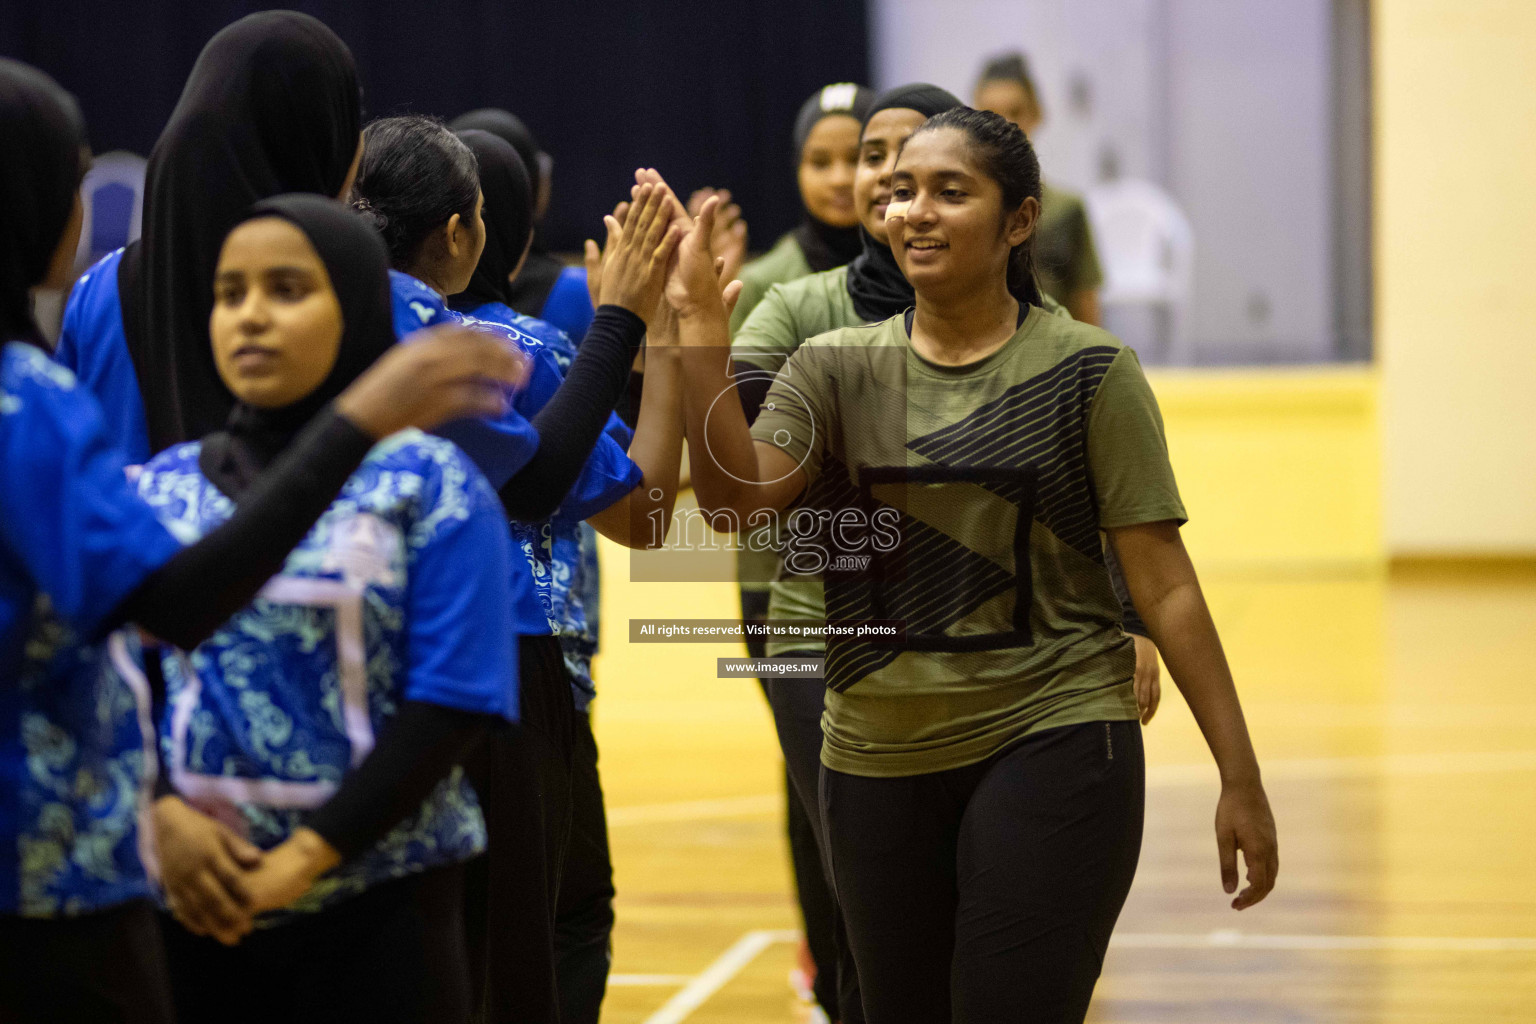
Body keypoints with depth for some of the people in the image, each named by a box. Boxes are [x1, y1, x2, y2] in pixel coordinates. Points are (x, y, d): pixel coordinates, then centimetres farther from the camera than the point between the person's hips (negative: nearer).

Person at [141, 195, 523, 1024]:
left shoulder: (429, 484, -2)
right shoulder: (163, 488, 8)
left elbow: (457, 701, -9)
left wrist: (307, 855, -14)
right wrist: (158, 815, -13)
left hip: (379, 902, -3)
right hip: (194, 899, 3)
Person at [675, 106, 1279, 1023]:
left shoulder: (1089, 373, -4)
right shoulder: (836, 371, 4)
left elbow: (1165, 585, -5)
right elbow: (736, 495, -12)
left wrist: (1242, 780, -7)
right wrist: (702, 329, -24)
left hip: (1052, 744, -4)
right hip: (879, 763, 4)